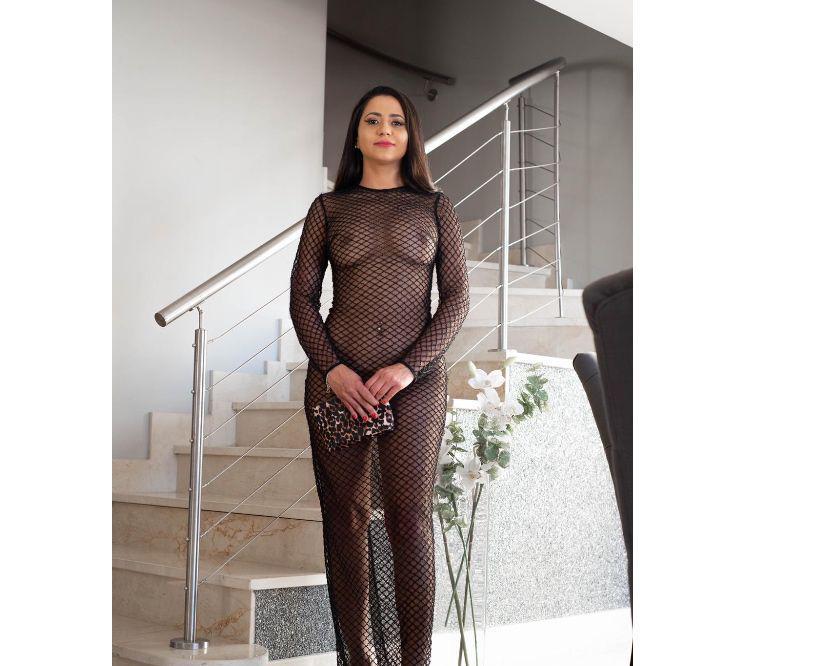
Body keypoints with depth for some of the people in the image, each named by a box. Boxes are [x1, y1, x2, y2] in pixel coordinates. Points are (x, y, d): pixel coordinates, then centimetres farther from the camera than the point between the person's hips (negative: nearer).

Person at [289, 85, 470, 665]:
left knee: (410, 518, -3)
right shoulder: (329, 209, 10)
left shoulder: (435, 208, 9)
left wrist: (408, 367, -10)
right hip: (338, 380, 1)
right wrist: (332, 368, -8)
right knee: (348, 517, 3)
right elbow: (302, 297, 7)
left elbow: (457, 299, 3)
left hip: (415, 381, -1)